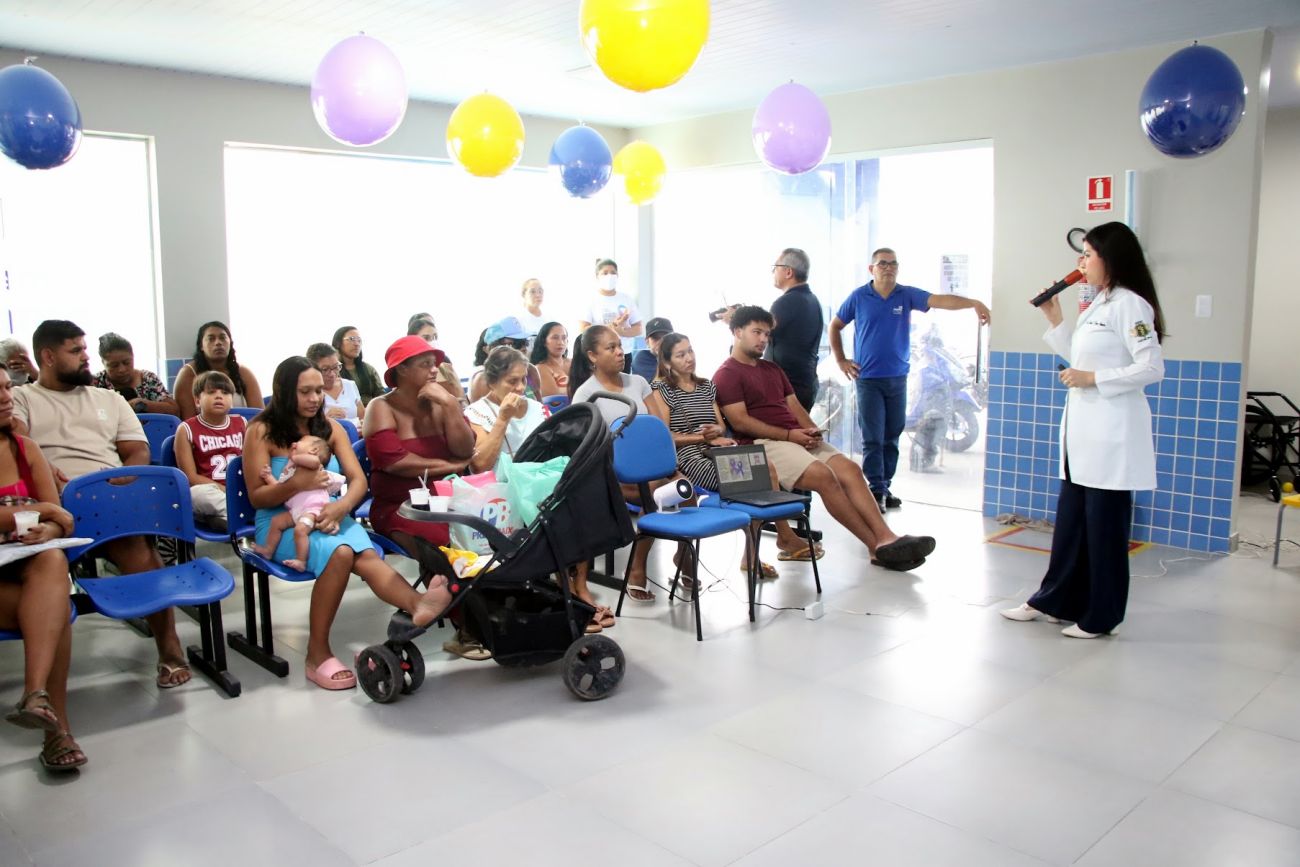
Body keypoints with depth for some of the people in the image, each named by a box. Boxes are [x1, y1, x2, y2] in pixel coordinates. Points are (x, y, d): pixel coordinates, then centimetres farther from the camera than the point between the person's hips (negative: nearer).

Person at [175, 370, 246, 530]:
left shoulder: (241, 424, 13)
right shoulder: (187, 429, 2)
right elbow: (190, 477, -5)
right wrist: (224, 490, -17)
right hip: (210, 493, -3)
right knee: (199, 493, -37)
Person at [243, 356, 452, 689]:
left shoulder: (330, 427, 12)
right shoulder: (261, 431, 0)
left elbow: (358, 479, 3)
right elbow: (257, 496, -4)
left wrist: (342, 506, -19)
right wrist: (296, 484, -23)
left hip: (328, 517, 3)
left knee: (364, 553, -32)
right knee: (341, 552, -35)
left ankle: (418, 603, -60)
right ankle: (318, 654, -28)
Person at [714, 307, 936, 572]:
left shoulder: (772, 369, 25)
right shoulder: (726, 374, -1)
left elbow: (794, 405, 21)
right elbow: (740, 421, -11)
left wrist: (811, 429, -2)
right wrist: (788, 434, -16)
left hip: (798, 438, 8)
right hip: (764, 443, -8)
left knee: (849, 468, -15)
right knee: (823, 475, -27)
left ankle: (886, 538, -27)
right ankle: (878, 547, -23)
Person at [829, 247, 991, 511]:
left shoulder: (907, 295, 2)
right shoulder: (859, 297, 0)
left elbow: (941, 300, -13)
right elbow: (834, 327, 11)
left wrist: (973, 303, -28)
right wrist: (841, 361, 5)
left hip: (898, 378, 3)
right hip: (868, 378, -2)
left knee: (892, 437, 8)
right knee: (872, 438, -5)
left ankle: (886, 488, 18)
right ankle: (877, 490, -1)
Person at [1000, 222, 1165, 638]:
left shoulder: (1129, 304, -13)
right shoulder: (1098, 304, 16)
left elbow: (1152, 368, -18)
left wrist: (1092, 379, -16)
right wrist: (1054, 319, 14)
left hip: (1112, 432, -9)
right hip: (1084, 430, 9)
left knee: (1104, 526, 2)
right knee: (1070, 521, 14)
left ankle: (1100, 616, 14)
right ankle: (1055, 601, 24)